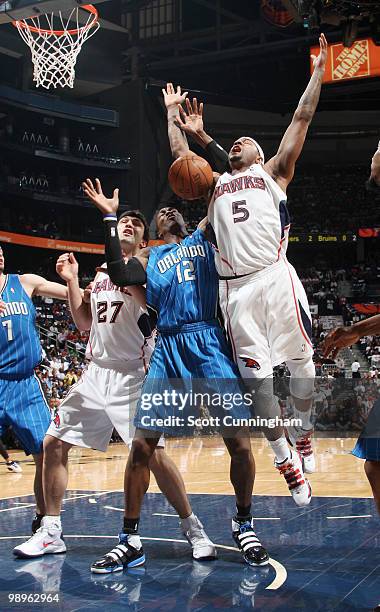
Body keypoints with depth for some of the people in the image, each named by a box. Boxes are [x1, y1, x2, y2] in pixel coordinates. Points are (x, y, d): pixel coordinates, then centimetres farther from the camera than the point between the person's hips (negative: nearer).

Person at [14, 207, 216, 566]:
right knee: (53, 444, 4)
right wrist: (71, 281, 9)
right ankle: (51, 533, 13)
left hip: (133, 375, -7)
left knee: (153, 453, -15)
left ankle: (194, 531, 0)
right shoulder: (101, 273, 17)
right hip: (97, 371, 7)